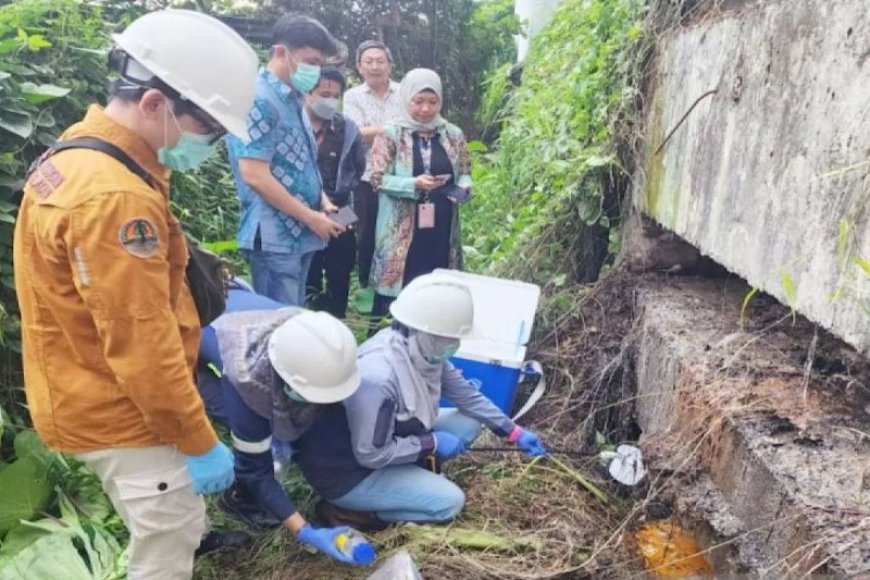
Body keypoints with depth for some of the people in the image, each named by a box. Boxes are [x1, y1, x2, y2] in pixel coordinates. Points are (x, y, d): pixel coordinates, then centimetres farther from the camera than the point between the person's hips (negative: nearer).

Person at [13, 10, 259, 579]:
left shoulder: (80, 155, 4)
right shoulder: (114, 197, -30)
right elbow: (141, 347, -29)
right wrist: (200, 442, -20)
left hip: (102, 396, 10)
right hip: (119, 411, -10)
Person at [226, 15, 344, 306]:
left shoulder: (293, 99, 14)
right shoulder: (260, 100, -15)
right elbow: (255, 176, -21)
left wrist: (323, 201, 6)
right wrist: (311, 217, -15)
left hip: (299, 234, 9)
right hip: (275, 238, -9)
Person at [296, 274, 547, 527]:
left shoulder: (420, 350, -11)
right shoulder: (378, 376, -37)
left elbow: (464, 393, 4)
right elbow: (371, 455, -28)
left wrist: (513, 432, 4)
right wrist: (432, 444, -19)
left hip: (386, 440, 8)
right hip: (346, 472, -8)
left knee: (469, 422, 1)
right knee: (449, 501, -13)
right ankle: (347, 510, -4)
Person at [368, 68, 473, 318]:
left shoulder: (453, 135, 8)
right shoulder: (391, 134, -2)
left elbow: (465, 173, 15)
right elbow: (377, 178, -7)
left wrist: (463, 188, -9)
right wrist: (414, 184, -21)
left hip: (440, 227, 3)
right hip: (401, 229, -3)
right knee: (395, 288, -1)